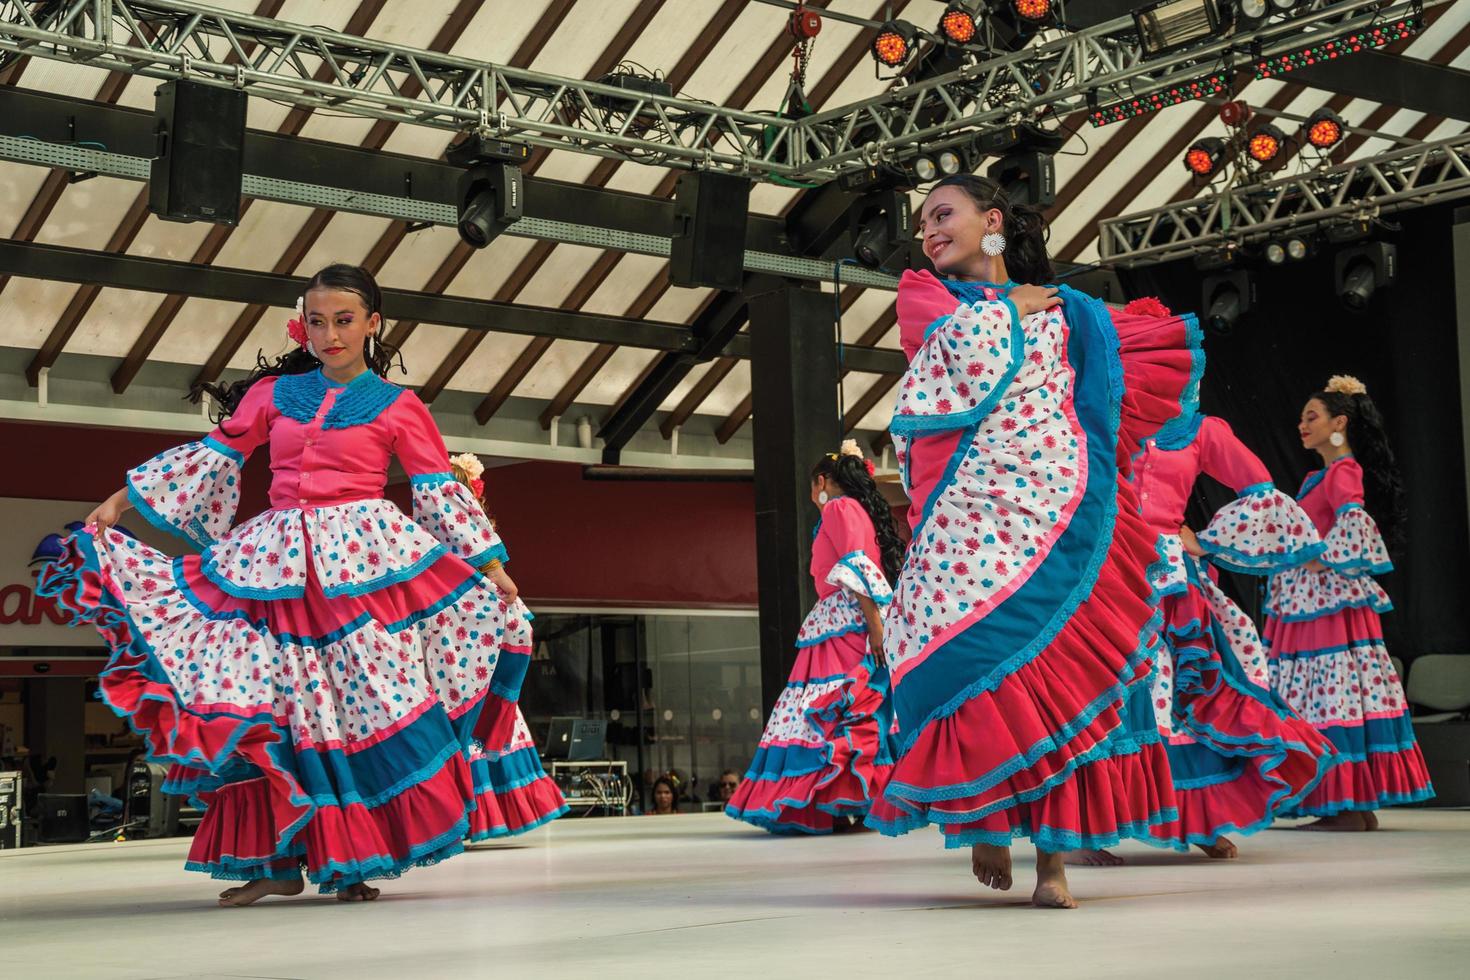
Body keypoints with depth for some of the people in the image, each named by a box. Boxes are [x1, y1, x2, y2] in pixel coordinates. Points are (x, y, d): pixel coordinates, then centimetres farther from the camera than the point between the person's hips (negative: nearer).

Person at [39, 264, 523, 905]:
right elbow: (212, 458, 15)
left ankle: (353, 862, 2)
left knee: (372, 706, -7)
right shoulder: (272, 392, 12)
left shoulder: (398, 407, 5)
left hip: (368, 562, -3)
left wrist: (491, 567, -2)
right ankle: (278, 860, 5)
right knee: (261, 712, -3)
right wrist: (120, 500, 14)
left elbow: (441, 493, 5)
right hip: (278, 563, 3)